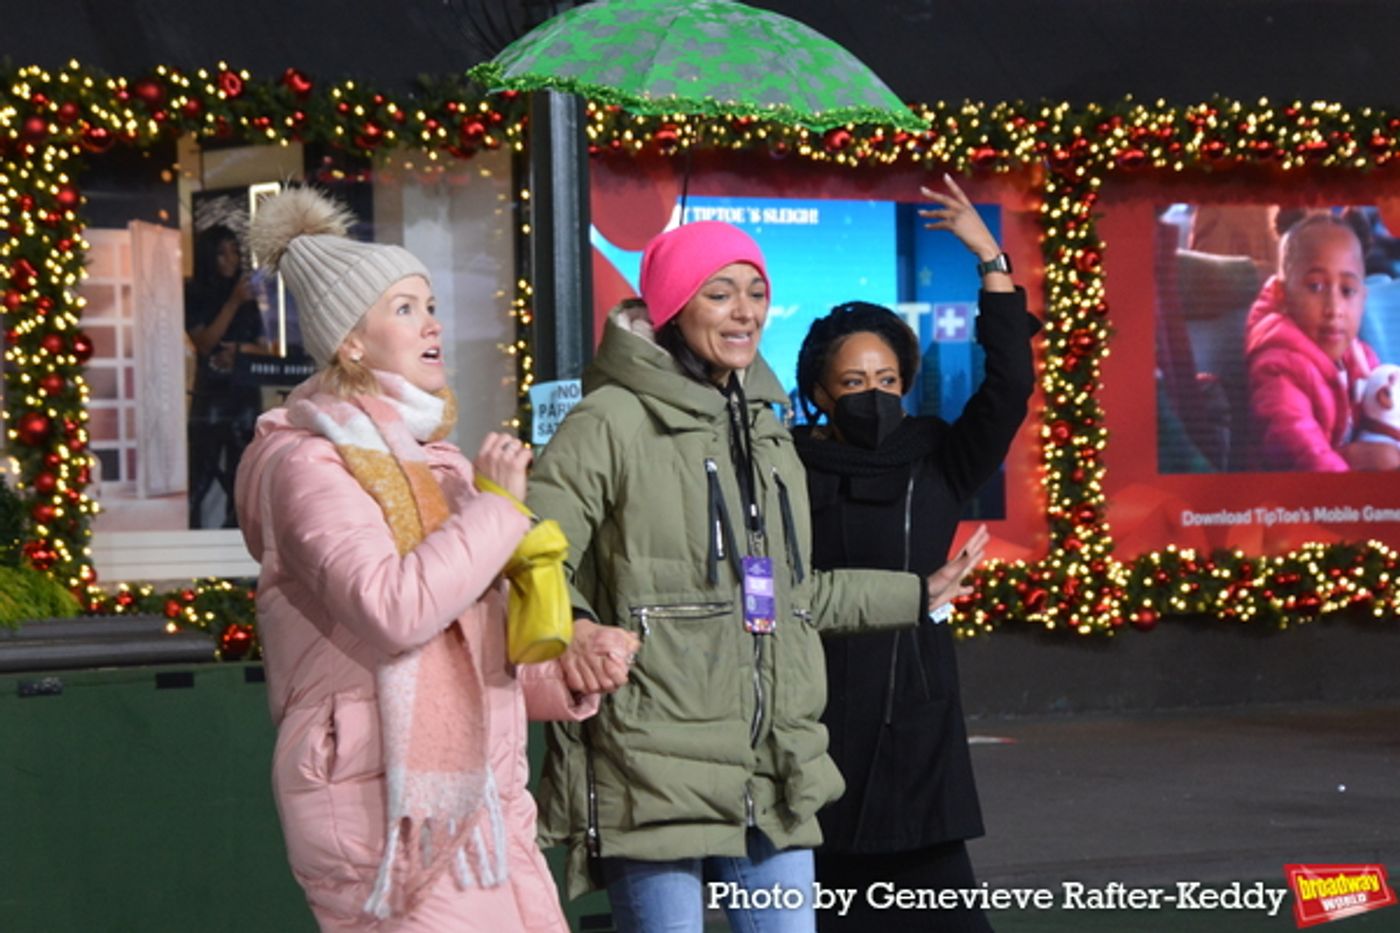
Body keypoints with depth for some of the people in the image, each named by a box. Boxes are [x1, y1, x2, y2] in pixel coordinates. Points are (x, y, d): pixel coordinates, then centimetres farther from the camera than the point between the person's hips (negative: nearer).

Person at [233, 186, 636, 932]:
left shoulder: (433, 462, 19)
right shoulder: (309, 464, -7)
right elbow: (393, 608, -24)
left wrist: (567, 669, 4)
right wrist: (495, 505, -13)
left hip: (479, 799, 8)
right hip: (388, 808, -8)